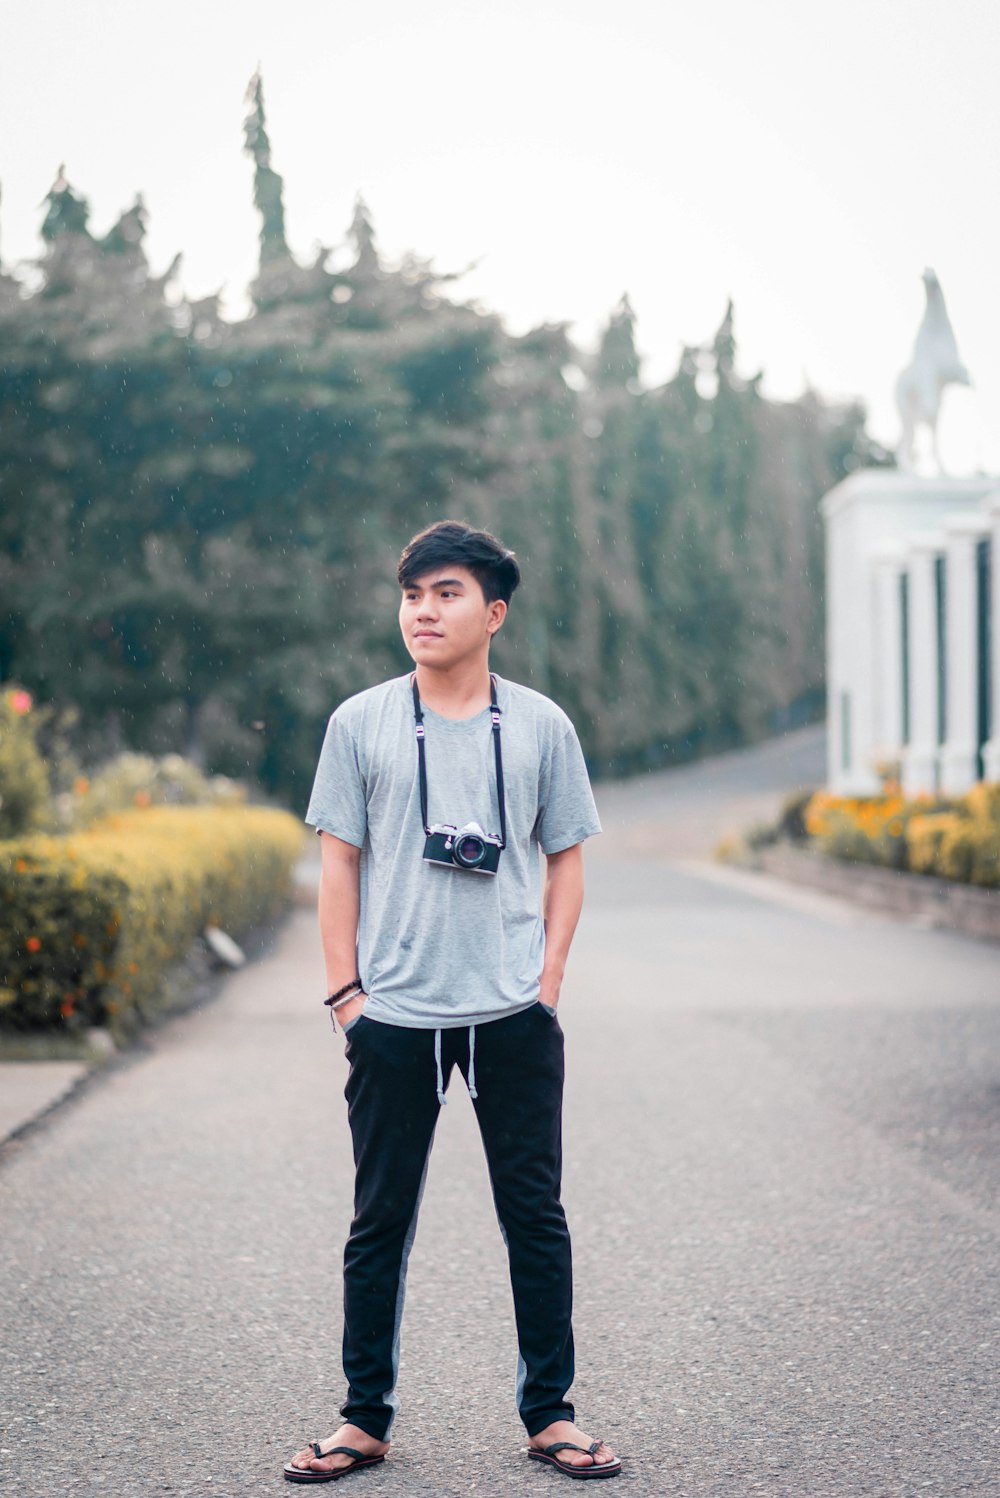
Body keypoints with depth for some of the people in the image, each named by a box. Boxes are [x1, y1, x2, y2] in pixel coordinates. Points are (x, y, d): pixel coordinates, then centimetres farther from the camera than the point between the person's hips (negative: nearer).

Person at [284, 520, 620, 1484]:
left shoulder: (540, 725, 4)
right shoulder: (361, 723, 3)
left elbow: (566, 857, 10)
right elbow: (339, 861, 5)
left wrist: (549, 976, 0)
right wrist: (345, 990, -1)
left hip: (514, 1016, 0)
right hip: (393, 1018, 0)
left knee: (535, 1218, 6)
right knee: (379, 1223, 7)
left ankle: (550, 1415, 18)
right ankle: (365, 1420, 19)